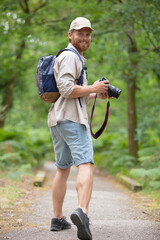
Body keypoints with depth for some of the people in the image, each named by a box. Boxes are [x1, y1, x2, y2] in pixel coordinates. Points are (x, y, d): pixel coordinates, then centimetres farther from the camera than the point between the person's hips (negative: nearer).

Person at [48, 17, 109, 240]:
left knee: (62, 169, 14)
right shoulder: (69, 56, -5)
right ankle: (82, 212, -39)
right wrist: (93, 88, -8)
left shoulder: (74, 58, 28)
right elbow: (67, 89, -18)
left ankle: (57, 219, 17)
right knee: (85, 164, -21)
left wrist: (96, 95, 19)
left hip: (57, 120, 11)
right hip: (71, 119, -11)